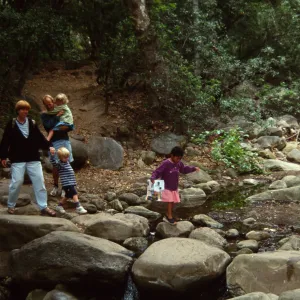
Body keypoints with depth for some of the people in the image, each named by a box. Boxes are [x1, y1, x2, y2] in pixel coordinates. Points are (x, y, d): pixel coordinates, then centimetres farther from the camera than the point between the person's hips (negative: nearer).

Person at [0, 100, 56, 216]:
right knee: (17, 182, -3)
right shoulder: (11, 124, -2)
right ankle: (11, 205, 19)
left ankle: (43, 207, 5)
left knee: (39, 181, 0)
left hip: (33, 159, 3)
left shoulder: (32, 123, 7)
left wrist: (49, 146, -6)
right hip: (17, 159, -3)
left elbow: (40, 138, 6)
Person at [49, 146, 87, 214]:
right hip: (66, 183, -10)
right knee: (74, 194, -16)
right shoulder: (59, 164, -14)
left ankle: (59, 206, 35)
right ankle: (79, 207, -17)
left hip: (71, 183, 10)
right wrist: (52, 154, -47)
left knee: (68, 195, 20)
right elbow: (53, 162, -34)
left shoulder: (67, 162, 12)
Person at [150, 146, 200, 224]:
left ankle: (167, 216, 24)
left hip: (175, 187, 7)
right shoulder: (165, 163, -20)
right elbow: (157, 172, -22)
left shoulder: (179, 163, 0)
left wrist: (194, 168, 17)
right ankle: (170, 217, 2)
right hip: (166, 187, -7)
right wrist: (153, 178, -39)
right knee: (170, 202, -11)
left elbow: (184, 169, 20)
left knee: (172, 202, 10)